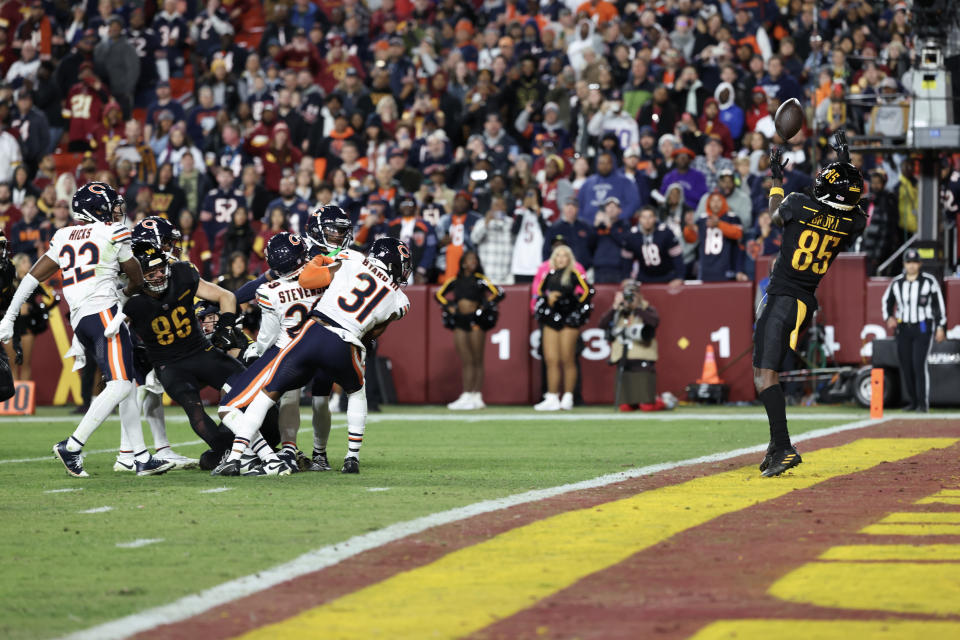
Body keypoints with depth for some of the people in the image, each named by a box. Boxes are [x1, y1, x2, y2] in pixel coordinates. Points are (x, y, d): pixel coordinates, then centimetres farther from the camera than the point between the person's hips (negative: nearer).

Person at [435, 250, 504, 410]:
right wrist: (448, 306, 8)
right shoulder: (455, 281, 11)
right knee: (466, 361, 3)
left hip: (475, 320, -4)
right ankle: (466, 396, 1)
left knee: (477, 360, -1)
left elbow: (498, 293, -5)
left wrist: (484, 306, -9)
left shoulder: (481, 280, 0)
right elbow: (439, 294, 22)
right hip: (459, 322, 4)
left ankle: (477, 396, -2)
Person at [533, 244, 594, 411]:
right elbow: (540, 291, 20)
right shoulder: (550, 276, 13)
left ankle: (568, 397, 5)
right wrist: (548, 299, 0)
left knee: (567, 360, -2)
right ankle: (552, 398, 2)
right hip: (550, 320, 5)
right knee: (551, 360, 1)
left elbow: (587, 291, -8)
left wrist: (578, 309, -10)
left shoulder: (574, 275, -2)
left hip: (568, 322, -5)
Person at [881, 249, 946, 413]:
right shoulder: (896, 283, 7)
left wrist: (940, 327, -2)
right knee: (905, 367, 3)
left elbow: (939, 304, 2)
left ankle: (923, 403, -14)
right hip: (903, 329, 4)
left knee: (919, 365, -15)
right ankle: (913, 401, 15)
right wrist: (889, 317, 1)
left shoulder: (929, 281, -1)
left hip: (923, 327, -4)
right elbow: (887, 301, 19)